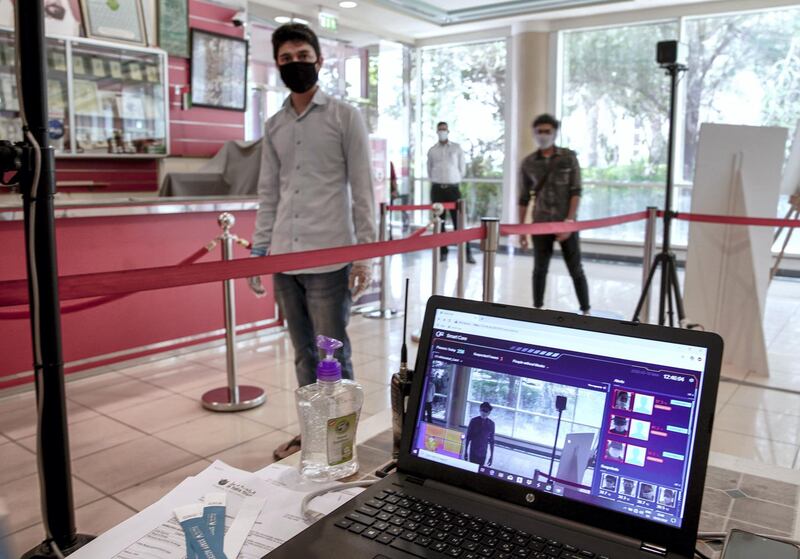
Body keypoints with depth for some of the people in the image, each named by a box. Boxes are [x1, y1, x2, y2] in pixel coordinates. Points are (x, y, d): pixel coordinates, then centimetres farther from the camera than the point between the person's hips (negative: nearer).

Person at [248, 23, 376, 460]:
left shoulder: (344, 117, 1)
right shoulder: (273, 127, 14)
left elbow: (362, 189, -3)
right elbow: (268, 195, 15)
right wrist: (258, 251, 9)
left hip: (329, 259, -4)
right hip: (284, 259, 5)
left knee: (333, 356, 1)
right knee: (303, 354, 13)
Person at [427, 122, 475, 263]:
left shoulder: (457, 148, 6)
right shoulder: (432, 151, 9)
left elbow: (462, 168, 8)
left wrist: (453, 180, 8)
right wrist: (438, 181, 11)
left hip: (453, 188, -2)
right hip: (437, 189, 2)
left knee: (459, 221, -6)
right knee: (439, 222, 2)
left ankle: (467, 252, -4)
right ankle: (442, 252, 8)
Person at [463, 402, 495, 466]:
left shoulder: (491, 424, -1)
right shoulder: (474, 421, -5)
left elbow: (491, 441, 5)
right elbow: (467, 437, 0)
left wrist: (491, 455, 5)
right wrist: (465, 451, -1)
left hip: (483, 454, 1)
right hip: (473, 452, -1)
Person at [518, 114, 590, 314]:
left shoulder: (569, 157, -1)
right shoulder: (528, 163, 4)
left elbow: (576, 191, -5)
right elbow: (524, 198, 7)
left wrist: (570, 220, -15)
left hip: (567, 223, -2)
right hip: (540, 224, 2)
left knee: (575, 269, 3)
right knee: (539, 269, 8)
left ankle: (586, 311, 14)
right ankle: (537, 309, 20)